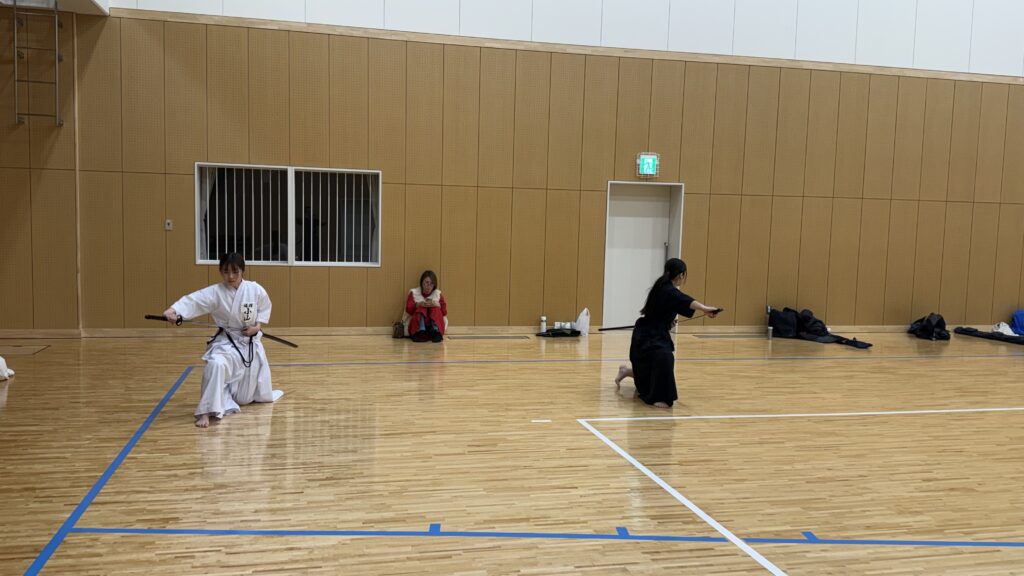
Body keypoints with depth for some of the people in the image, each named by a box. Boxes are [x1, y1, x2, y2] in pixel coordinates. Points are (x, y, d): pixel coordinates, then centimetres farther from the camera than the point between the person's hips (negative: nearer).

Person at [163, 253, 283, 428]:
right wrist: (173, 310, -50)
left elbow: (265, 307, 8)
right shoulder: (215, 292, -16)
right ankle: (206, 412, -29)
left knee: (257, 396, 15)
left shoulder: (255, 289, -10)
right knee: (216, 364, -39)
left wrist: (258, 325, -9)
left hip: (251, 343, 2)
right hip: (227, 343, -2)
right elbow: (193, 301, -32)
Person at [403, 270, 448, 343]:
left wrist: (436, 305, -22)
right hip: (416, 323, -1)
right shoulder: (414, 293, 8)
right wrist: (418, 305, -26)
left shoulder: (438, 294, 11)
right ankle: (420, 332, -55)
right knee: (421, 309, -27)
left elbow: (444, 312, -1)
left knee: (435, 309, -24)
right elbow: (408, 310, -6)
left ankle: (436, 331, -52)